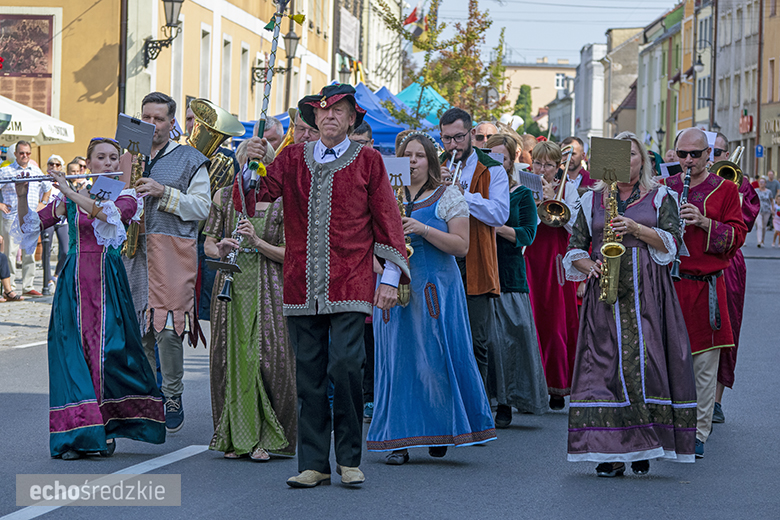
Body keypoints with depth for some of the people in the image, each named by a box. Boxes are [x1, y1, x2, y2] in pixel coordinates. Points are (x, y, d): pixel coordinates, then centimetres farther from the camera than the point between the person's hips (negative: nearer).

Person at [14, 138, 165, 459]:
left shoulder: (126, 198, 5)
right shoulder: (69, 199, 10)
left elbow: (110, 214, -19)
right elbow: (32, 225, 4)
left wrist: (71, 192, -22)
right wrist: (22, 196, -13)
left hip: (108, 283, -1)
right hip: (75, 283, 1)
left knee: (109, 351, -6)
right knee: (73, 353, -6)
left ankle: (104, 430, 10)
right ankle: (75, 436, -4)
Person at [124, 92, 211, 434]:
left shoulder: (190, 159, 6)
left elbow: (202, 207, -3)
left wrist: (164, 193, -13)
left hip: (172, 252, -4)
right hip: (134, 252, 4)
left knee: (167, 328, -12)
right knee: (137, 329, 2)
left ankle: (172, 399, 1)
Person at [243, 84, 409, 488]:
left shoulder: (368, 161, 6)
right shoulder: (293, 159, 12)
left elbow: (387, 220, 8)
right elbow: (255, 195, 6)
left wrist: (390, 277, 2)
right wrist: (251, 163, -14)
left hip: (350, 285, -3)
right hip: (301, 287, 3)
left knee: (345, 365, -13)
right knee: (309, 375, 4)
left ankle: (349, 459, 2)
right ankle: (314, 463, 10)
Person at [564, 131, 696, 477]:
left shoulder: (660, 197, 12)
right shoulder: (592, 200, 16)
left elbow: (671, 243, 1)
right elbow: (575, 248, 14)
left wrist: (635, 229, -12)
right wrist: (590, 266, -6)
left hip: (648, 292, -1)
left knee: (644, 362, -10)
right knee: (605, 363, -8)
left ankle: (642, 450, -3)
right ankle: (611, 454, -7)